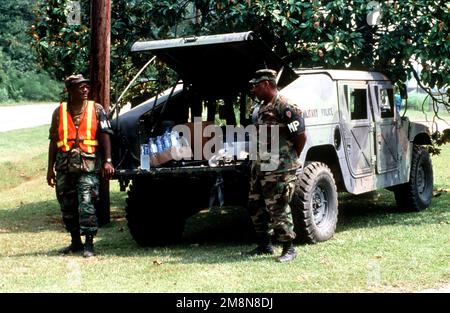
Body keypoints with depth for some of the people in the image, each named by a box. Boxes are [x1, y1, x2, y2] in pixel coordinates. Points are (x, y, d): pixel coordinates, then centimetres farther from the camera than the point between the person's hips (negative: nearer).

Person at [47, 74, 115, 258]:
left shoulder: (97, 110, 4)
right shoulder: (59, 112, 10)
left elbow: (105, 136, -1)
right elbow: (53, 141, 12)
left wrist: (107, 161, -12)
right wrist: (51, 168, 9)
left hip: (88, 166, -3)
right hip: (64, 165, 3)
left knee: (86, 205, -11)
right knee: (67, 206, 9)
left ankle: (89, 244, -4)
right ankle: (75, 242, 23)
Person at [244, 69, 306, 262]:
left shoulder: (285, 108, -14)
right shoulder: (259, 109, 14)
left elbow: (301, 137, -12)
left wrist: (290, 160, -1)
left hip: (279, 170, -9)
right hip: (259, 166, 9)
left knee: (278, 209, -6)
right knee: (256, 207, 13)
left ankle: (289, 249, 5)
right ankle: (264, 246, 24)